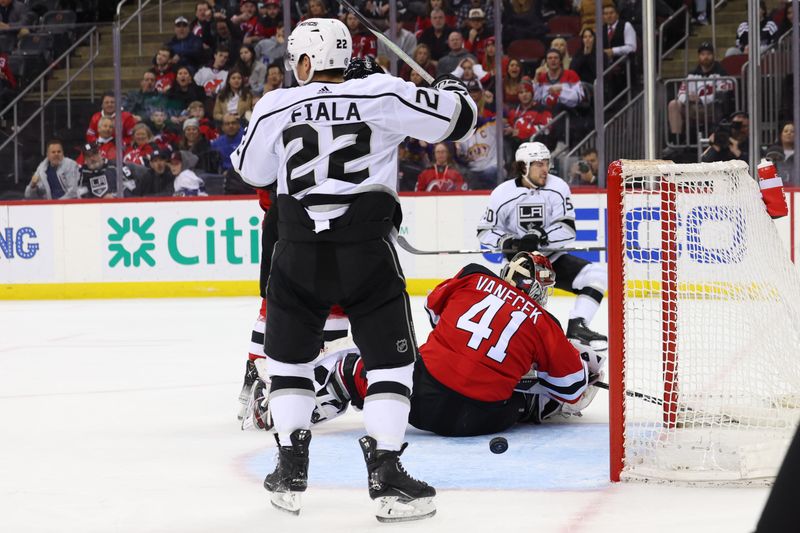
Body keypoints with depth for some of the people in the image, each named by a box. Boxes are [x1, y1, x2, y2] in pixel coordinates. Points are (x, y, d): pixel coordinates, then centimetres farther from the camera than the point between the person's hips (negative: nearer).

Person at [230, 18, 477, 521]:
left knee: (290, 355, 19)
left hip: (299, 253, 2)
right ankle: (386, 475, -3)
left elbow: (251, 170, 19)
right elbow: (455, 116, 1)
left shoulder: (276, 107, 3)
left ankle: (291, 472, 17)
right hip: (367, 253, -2)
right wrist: (452, 87, 23)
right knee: (391, 360, 7)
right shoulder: (380, 93, -3)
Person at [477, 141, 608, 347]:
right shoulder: (503, 194, -11)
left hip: (551, 257, 2)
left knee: (597, 274, -16)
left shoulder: (557, 187, -8)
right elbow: (485, 232, -5)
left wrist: (539, 237, -31)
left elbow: (567, 230, -14)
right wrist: (509, 242, -24)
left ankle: (576, 328, -12)